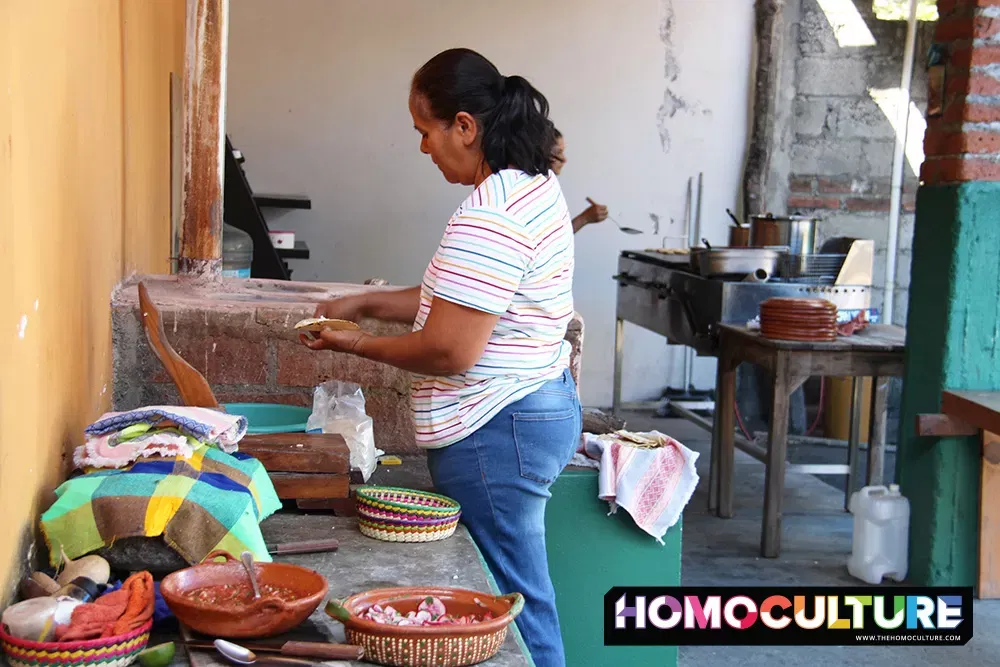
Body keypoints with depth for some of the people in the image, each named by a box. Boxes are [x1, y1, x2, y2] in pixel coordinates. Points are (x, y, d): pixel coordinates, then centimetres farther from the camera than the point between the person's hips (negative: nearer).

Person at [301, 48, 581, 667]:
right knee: (521, 598, 19)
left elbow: (449, 351, -24)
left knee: (514, 605, 3)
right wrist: (367, 303, 12)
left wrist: (358, 344, -8)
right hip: (544, 407, 10)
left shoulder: (486, 219, -24)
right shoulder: (536, 186, 9)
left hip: (496, 432, -10)